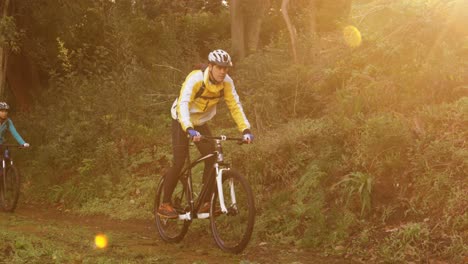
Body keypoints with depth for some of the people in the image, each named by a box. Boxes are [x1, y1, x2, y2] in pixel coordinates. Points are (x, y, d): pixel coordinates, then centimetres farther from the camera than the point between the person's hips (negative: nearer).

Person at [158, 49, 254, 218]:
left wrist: (246, 130, -29)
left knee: (212, 158, -11)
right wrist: (189, 129, -54)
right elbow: (183, 104, -40)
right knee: (179, 162, -12)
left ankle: (206, 203, -1)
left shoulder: (227, 83, -15)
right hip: (182, 122, -5)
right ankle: (165, 204, 0)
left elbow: (235, 106, -15)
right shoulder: (195, 79, -30)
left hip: (200, 123, 5)